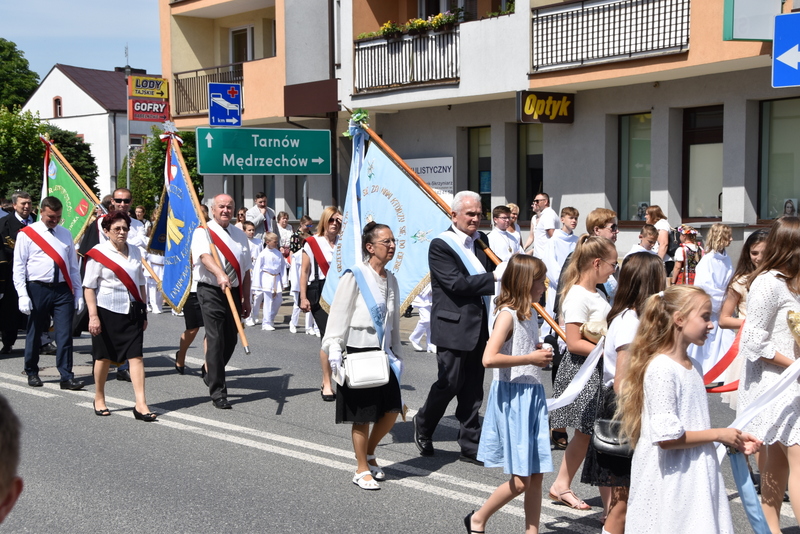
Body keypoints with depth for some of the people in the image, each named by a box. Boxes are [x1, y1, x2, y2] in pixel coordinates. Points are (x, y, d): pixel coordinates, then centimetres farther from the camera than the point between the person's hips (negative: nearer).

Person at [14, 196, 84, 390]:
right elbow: (18, 267, -3)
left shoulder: (65, 234, 11)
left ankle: (66, 377, 1)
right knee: (34, 333, 9)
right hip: (38, 288, -3)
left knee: (65, 334, -2)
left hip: (63, 289, 3)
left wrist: (78, 293, 10)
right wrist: (23, 296, -11)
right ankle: (32, 373, 25)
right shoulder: (26, 234, -1)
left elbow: (73, 266, 14)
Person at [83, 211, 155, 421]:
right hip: (107, 311, -4)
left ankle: (141, 404, -8)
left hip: (132, 311, 4)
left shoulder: (134, 252, 9)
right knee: (104, 357, 8)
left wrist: (144, 312, 14)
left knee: (136, 356, -5)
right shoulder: (98, 253, -6)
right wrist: (93, 316, -15)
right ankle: (99, 399, 27)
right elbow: (89, 287, -8)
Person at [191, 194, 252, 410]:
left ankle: (209, 373, 38)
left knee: (230, 341, 11)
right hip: (211, 292, -6)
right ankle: (218, 393, -4)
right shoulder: (203, 232, -5)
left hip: (234, 292, 6)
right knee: (216, 341, -10)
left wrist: (246, 300, 11)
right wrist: (220, 274, -45)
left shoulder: (240, 236, 13)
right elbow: (205, 256, -26)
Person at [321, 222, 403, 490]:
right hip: (358, 352, -6)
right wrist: (334, 350, -19)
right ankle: (362, 470, 17)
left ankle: (369, 453, 30)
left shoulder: (391, 280, 9)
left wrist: (397, 353, 15)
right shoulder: (355, 276, -12)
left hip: (383, 353, 7)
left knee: (391, 411, 6)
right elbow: (339, 314, -13)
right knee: (362, 416, 2)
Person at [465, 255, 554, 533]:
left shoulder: (529, 315, 12)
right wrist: (531, 358, -19)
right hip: (512, 398, -8)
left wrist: (541, 353, 9)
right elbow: (489, 358, -26)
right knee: (521, 480, -3)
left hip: (533, 395, 8)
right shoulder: (508, 314, -14)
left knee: (536, 476, 9)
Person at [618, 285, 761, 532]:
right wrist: (718, 434, -12)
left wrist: (733, 440, 7)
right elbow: (666, 437, -22)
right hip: (671, 482, -9)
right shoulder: (661, 368, -16)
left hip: (697, 479, 9)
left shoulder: (693, 367, 12)